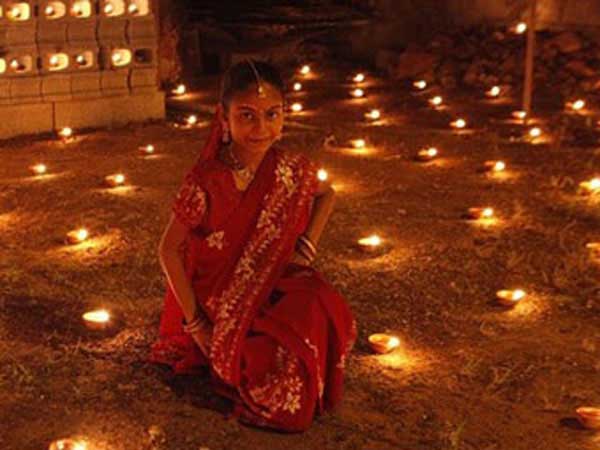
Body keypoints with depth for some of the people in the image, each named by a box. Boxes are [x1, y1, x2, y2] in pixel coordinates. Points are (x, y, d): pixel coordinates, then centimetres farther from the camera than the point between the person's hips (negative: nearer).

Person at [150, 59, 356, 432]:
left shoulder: (293, 169, -12)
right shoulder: (207, 182, -23)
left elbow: (327, 195, 12)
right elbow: (170, 249, -13)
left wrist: (307, 246, -2)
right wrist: (195, 323, -11)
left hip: (274, 285, 4)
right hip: (219, 298, -4)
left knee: (323, 316, -20)